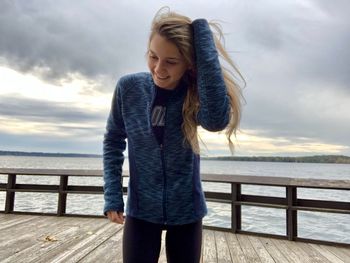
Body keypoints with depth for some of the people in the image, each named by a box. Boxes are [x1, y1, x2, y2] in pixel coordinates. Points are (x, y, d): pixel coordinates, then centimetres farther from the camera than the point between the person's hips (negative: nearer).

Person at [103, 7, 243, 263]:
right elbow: (113, 141, 0)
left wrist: (201, 29, -31)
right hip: (141, 209, 0)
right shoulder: (128, 87, -11)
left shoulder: (194, 93, -13)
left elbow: (216, 119, -35)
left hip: (186, 211, 1)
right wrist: (113, 195, -8)